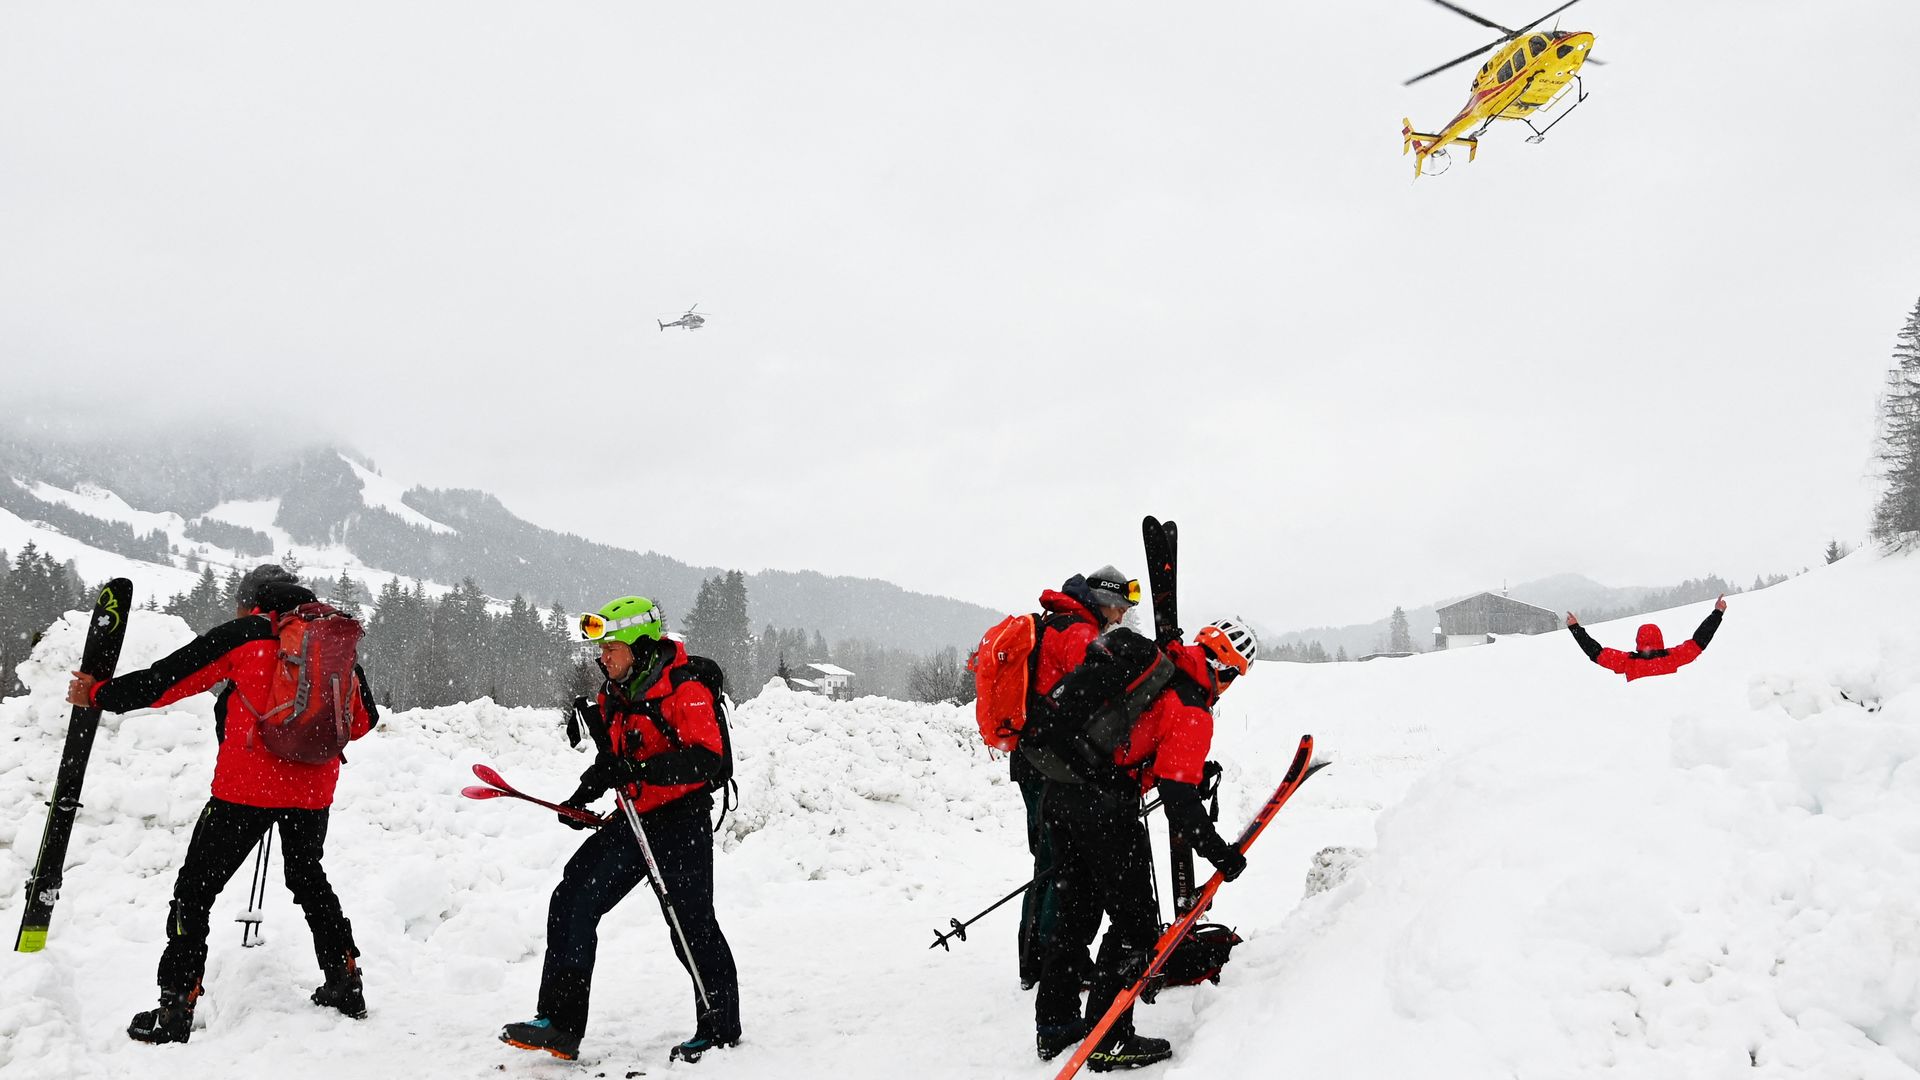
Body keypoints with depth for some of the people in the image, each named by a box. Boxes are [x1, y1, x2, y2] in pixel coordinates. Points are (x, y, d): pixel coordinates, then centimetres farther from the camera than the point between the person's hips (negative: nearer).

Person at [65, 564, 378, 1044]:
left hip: (249, 784, -5)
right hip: (314, 789, 5)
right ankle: (345, 985, 26)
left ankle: (176, 1009, 4)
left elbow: (167, 679, -1)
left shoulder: (245, 634, -2)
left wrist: (98, 693, 12)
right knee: (309, 878, 25)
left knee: (196, 888, 6)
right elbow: (364, 719, 15)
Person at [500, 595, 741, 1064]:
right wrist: (584, 795, 7)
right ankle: (560, 1024, 4)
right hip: (632, 820, 8)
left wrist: (641, 769, -33)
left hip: (680, 821, -8)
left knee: (691, 926, -3)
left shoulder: (684, 690, -16)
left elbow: (706, 758, -26)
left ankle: (720, 1029, 16)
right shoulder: (614, 694, 10)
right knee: (571, 902, -1)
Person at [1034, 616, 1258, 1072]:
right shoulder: (1192, 713, -11)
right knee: (1136, 920, 3)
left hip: (1059, 791, 8)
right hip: (1105, 807, -8)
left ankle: (1054, 1024, 28)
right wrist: (1220, 855, -7)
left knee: (1078, 910, 20)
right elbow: (1179, 799, -15)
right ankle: (1108, 1042, 5)